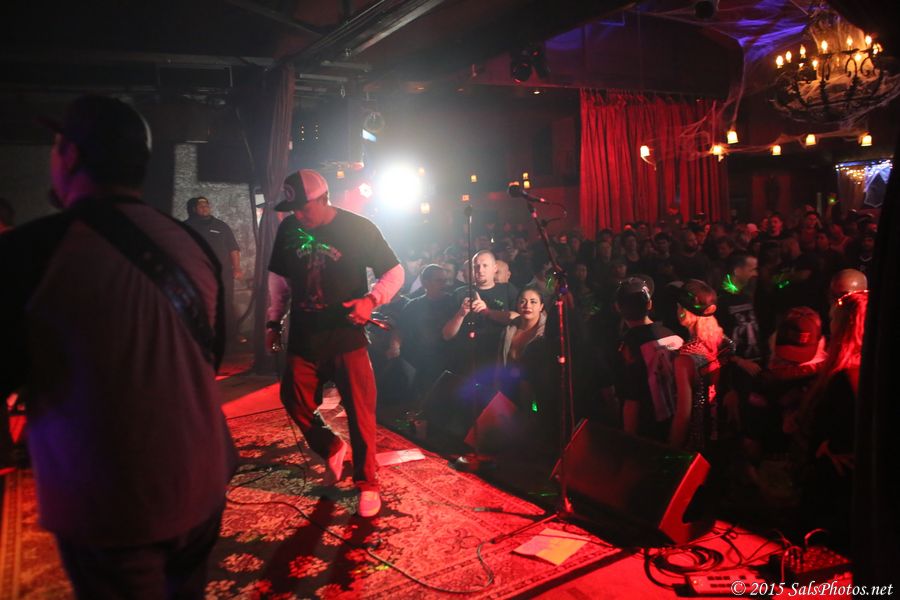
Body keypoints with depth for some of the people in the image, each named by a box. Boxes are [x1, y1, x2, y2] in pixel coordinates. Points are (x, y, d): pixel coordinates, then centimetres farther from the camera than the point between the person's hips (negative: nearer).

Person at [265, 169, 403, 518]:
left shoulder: (358, 228, -8)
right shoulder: (288, 229, 3)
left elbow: (394, 272, -5)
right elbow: (279, 278, 15)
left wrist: (371, 299, -22)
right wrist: (274, 321, 11)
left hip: (346, 335, -4)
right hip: (304, 336, 4)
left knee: (360, 411, -2)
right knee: (294, 401, 6)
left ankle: (367, 483, 15)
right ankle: (331, 450, 34)